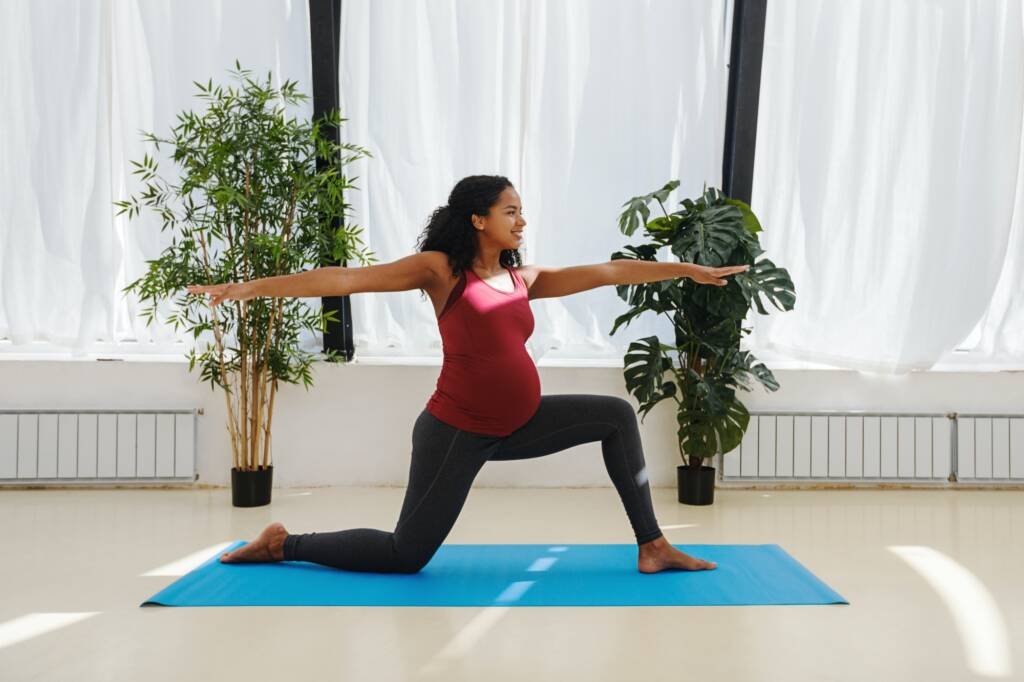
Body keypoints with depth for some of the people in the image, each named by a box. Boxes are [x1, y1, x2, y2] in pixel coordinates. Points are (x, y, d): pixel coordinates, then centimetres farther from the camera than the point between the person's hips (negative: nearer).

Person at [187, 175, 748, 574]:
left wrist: (690, 270, 12)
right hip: (457, 431, -7)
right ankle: (282, 544, 15)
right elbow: (347, 279, -16)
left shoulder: (524, 279, 8)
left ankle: (652, 549, 9)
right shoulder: (439, 269, -10)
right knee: (406, 556, -4)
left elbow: (607, 271, 8)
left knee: (617, 415, 6)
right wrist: (252, 287, -21)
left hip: (517, 425, 7)